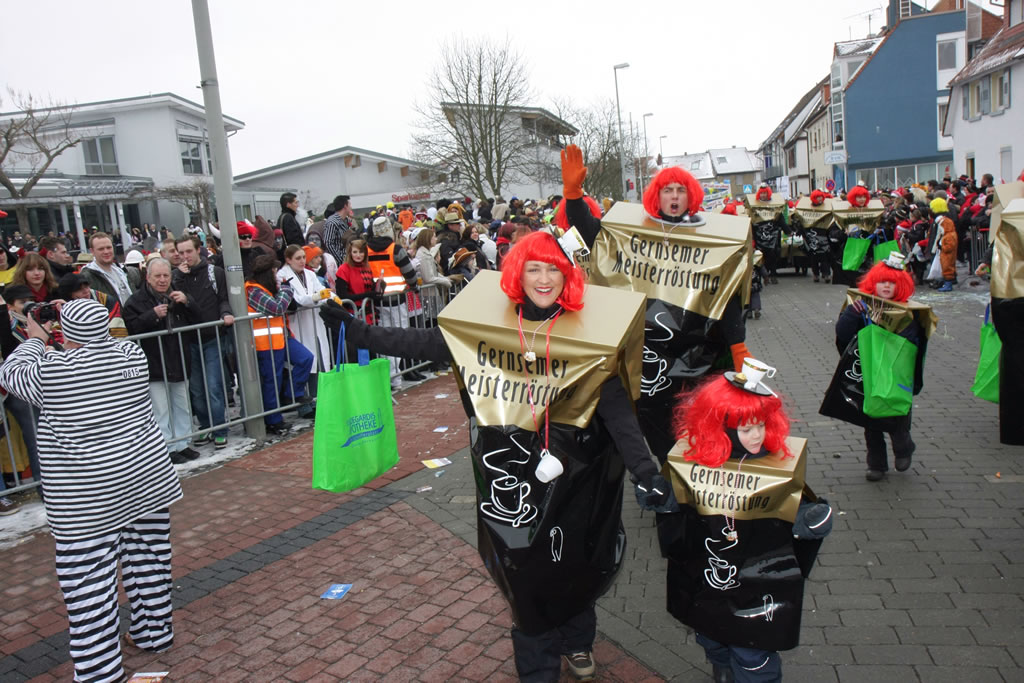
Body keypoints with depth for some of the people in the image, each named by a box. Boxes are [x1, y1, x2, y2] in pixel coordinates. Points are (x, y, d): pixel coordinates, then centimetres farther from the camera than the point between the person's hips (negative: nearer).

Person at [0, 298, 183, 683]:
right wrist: (80, 329, 29)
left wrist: (36, 341, 24)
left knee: (89, 580, 5)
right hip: (147, 477, 5)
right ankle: (153, 634, 34)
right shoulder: (131, 355, -2)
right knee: (148, 560, 17)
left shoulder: (51, 371, -13)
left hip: (87, 499, -5)